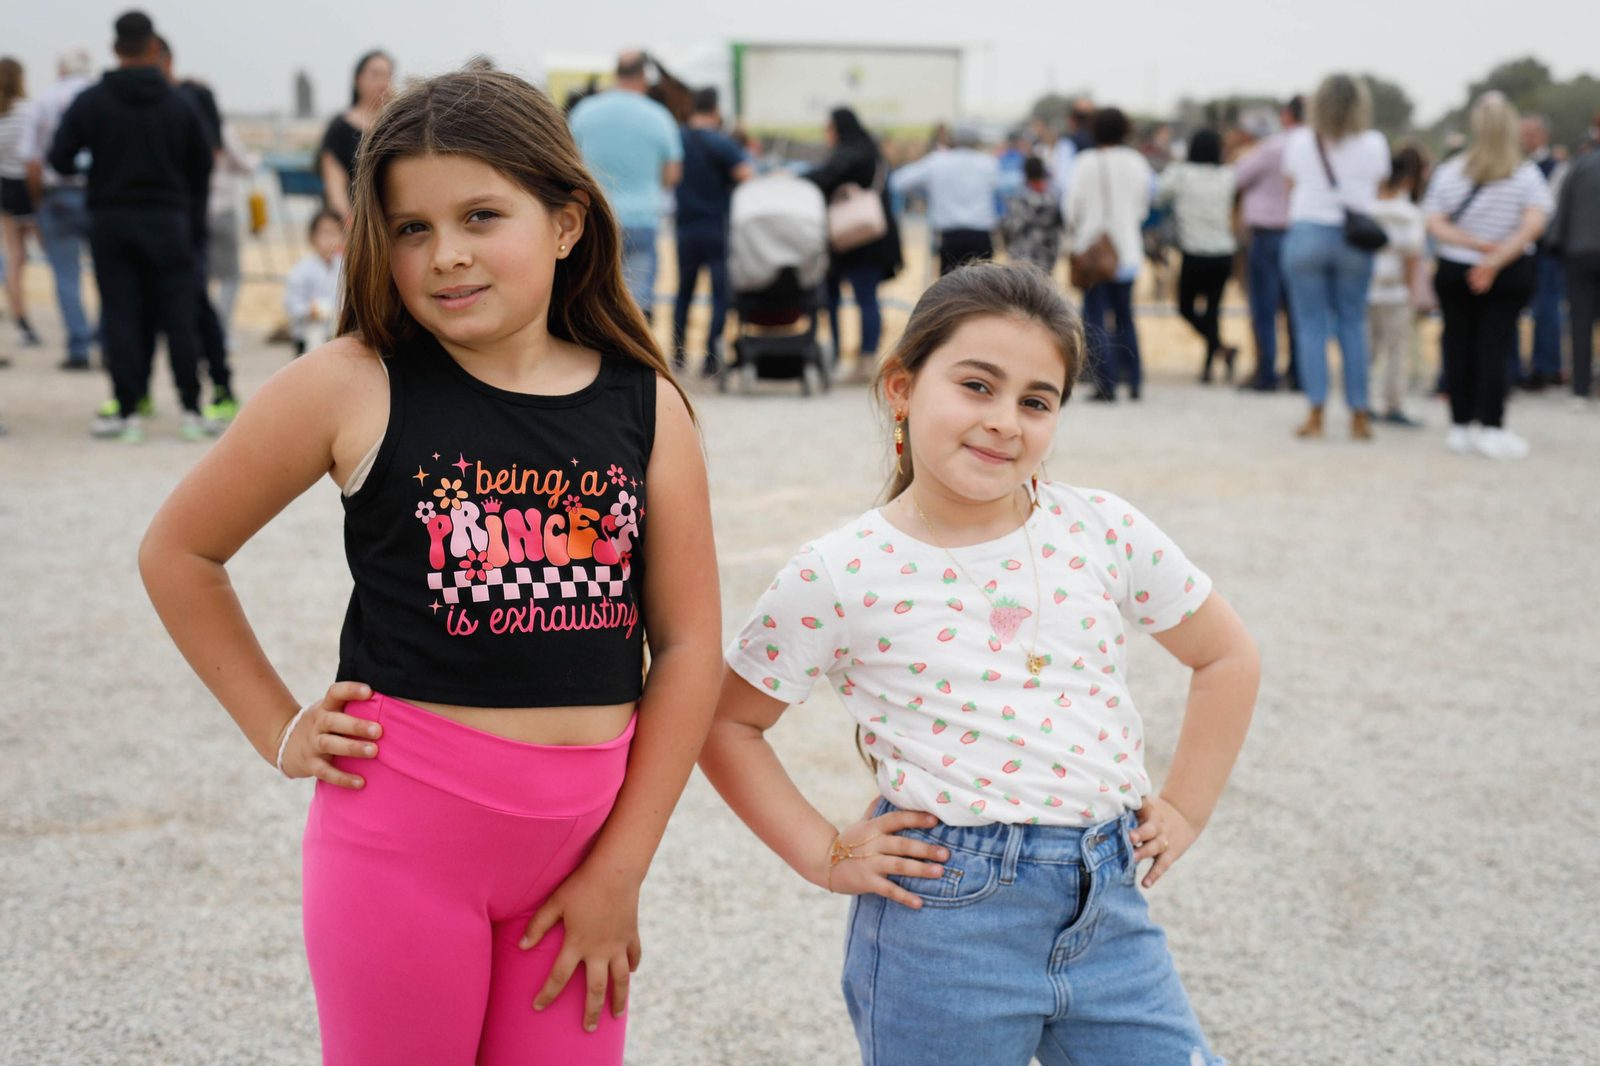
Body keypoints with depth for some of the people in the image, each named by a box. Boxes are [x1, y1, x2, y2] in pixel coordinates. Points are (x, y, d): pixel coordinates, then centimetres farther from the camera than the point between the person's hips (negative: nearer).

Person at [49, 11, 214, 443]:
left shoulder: (90, 101, -2)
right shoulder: (178, 104, 0)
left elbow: (59, 159, -3)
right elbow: (202, 164, 4)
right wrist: (193, 212, 17)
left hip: (110, 221, 0)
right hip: (168, 221, 0)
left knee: (120, 318, 3)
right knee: (179, 315, 2)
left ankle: (128, 412, 0)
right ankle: (191, 412, 2)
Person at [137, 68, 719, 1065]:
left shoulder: (647, 407, 0)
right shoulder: (352, 387, -7)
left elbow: (688, 643, 0)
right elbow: (179, 550, 4)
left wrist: (619, 872, -3)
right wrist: (282, 731, 1)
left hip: (583, 833, 3)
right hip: (403, 829, -2)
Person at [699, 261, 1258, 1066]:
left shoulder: (1102, 532, 1)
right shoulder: (840, 576, -7)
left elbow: (1226, 656, 14)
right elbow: (725, 723, 3)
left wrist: (1182, 810, 9)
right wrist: (822, 855, -3)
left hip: (1108, 908, 3)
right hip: (943, 927, -3)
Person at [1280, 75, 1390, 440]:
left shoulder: (1298, 141, 0)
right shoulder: (1374, 145, 0)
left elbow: (1291, 188, 8)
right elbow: (1374, 193, 9)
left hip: (1306, 234, -1)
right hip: (1354, 241, 1)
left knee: (1311, 325, 2)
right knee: (1353, 324, 7)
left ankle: (1316, 413, -5)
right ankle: (1359, 415, 8)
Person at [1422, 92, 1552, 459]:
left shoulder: (1448, 173, -2)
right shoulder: (1527, 175, -6)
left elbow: (1435, 223, -10)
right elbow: (1534, 225, -18)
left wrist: (1476, 244, -16)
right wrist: (1497, 260, -20)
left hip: (1454, 272, 1)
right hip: (1511, 277, -1)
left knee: (1458, 346, 7)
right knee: (1494, 348, -1)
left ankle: (1461, 426, 12)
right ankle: (1490, 428, -6)